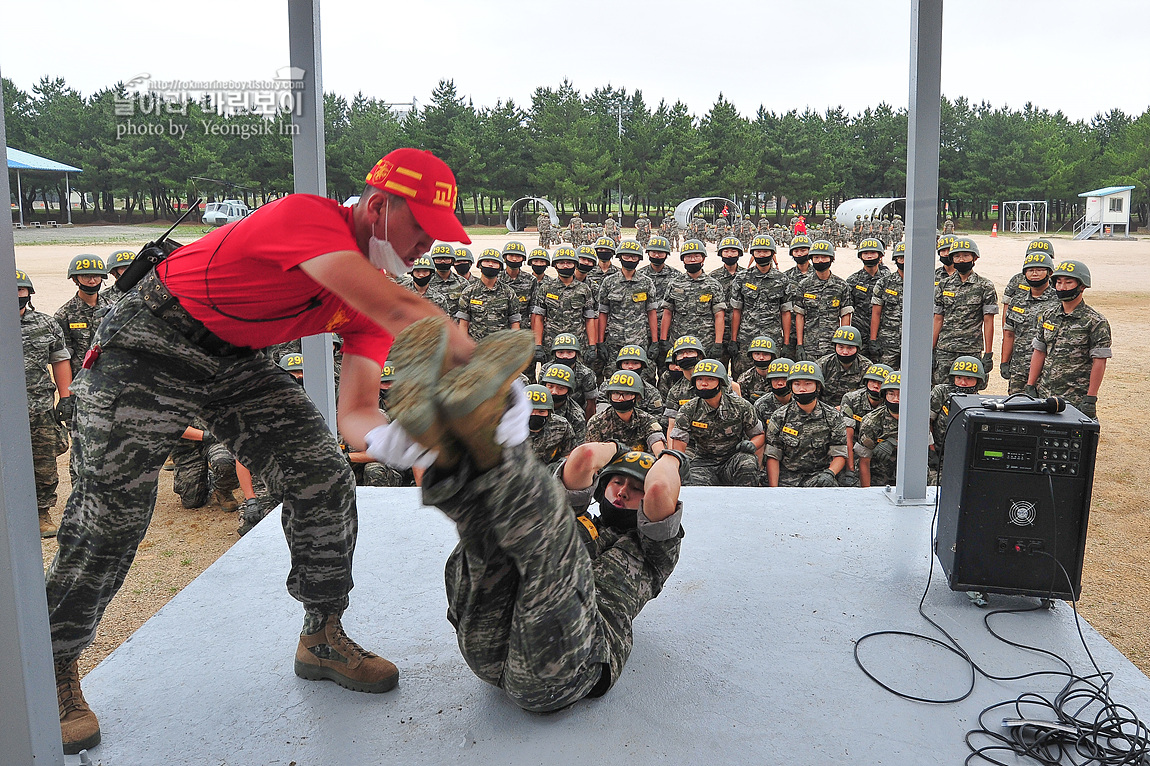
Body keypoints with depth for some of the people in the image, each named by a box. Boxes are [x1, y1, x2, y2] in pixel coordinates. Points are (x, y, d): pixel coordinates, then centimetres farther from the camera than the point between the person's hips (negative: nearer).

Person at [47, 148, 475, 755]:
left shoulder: (372, 300, -6)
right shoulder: (308, 216, -30)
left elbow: (356, 413, -15)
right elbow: (401, 312, -45)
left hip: (236, 360, 7)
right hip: (150, 344, -7)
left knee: (324, 478, -5)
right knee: (111, 508, -8)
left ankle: (322, 638, 12)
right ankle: (54, 672, 15)